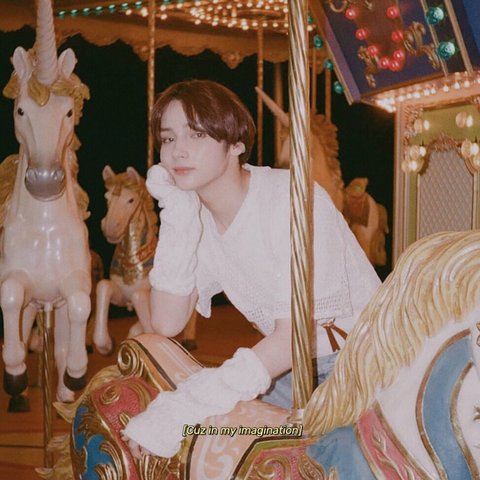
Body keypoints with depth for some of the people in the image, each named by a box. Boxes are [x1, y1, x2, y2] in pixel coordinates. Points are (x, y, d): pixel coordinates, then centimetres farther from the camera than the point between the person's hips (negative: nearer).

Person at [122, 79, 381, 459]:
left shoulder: (293, 198, -23)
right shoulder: (195, 216, -2)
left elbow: (294, 336, -27)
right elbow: (167, 324, -7)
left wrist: (186, 406, -35)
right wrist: (177, 220, -16)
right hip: (289, 363, 7)